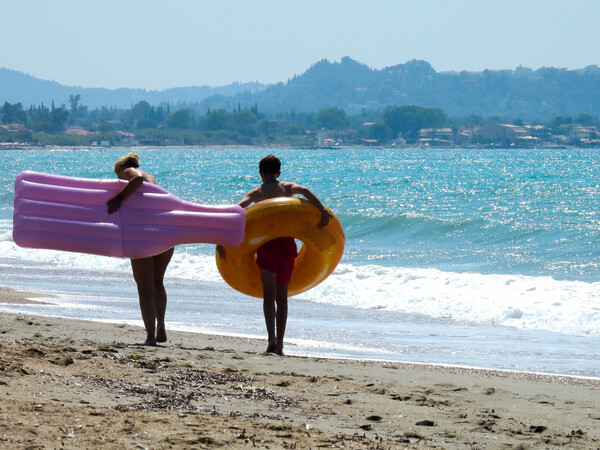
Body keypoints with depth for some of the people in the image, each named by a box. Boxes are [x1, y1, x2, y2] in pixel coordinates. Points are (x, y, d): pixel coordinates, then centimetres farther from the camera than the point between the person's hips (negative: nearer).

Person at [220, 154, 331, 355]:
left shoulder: (256, 193, 8)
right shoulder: (287, 187, 12)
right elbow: (304, 191, -10)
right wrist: (322, 212, -18)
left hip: (267, 244, -2)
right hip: (287, 243, 2)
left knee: (269, 295, -6)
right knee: (282, 296, 12)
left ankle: (272, 339, -27)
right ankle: (279, 344, 13)